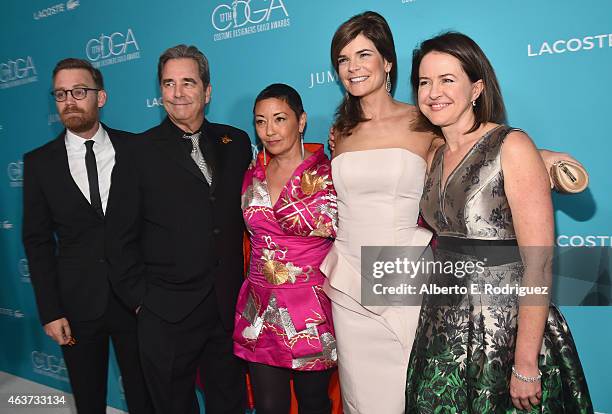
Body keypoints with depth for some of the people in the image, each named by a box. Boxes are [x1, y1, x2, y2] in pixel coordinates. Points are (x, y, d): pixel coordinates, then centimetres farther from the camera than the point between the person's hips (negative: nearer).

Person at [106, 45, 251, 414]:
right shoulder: (141, 151, -5)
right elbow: (124, 237, -2)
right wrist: (140, 298, -4)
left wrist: (247, 285, 2)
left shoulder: (236, 142, 5)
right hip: (166, 314, -2)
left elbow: (247, 212, 9)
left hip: (230, 306, 3)